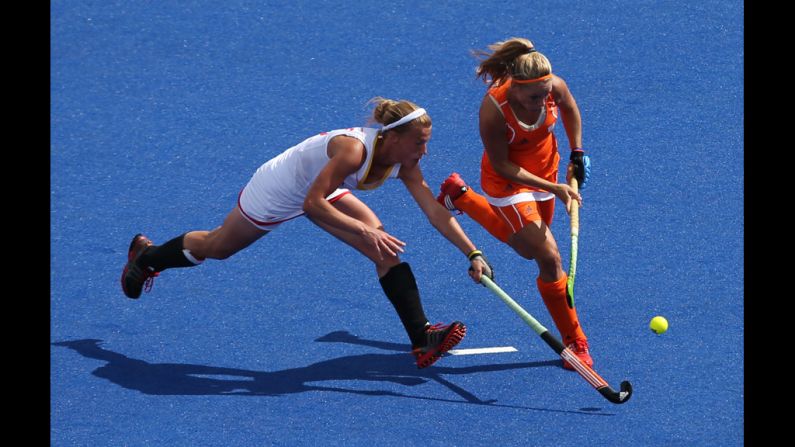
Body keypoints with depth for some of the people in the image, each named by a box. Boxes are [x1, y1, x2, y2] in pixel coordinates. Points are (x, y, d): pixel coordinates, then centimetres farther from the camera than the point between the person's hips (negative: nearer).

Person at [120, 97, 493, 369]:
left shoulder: (404, 164, -18)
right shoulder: (354, 149, -40)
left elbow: (435, 211, -16)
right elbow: (313, 204, -38)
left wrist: (472, 253, -22)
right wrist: (363, 231, -42)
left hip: (320, 191, 6)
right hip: (277, 191, -6)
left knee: (383, 247, -14)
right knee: (214, 248, 17)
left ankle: (421, 339, -17)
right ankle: (145, 256, 46)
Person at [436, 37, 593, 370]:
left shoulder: (555, 87, -24)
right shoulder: (493, 110, -36)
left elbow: (569, 107, 3)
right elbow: (502, 166, -25)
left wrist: (577, 152, -1)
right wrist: (552, 189, -29)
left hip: (545, 171, 6)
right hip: (508, 181, -6)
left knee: (529, 249, 25)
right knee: (549, 259, -12)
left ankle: (461, 196, 40)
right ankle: (574, 341, 5)